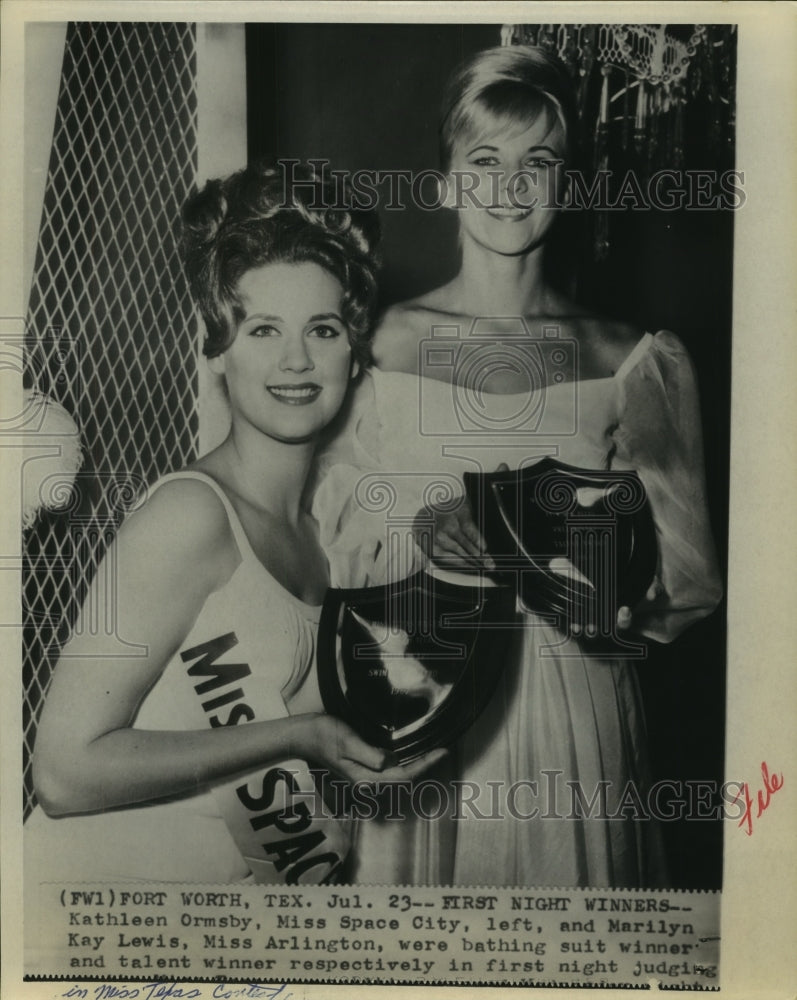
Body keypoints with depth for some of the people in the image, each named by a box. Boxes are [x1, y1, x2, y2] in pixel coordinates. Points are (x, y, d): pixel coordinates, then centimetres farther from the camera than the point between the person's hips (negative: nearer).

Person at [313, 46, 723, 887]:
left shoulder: (635, 365, -2)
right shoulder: (376, 345, -2)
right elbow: (330, 543, -1)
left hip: (572, 706, 1)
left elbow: (679, 582, -3)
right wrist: (426, 533, -20)